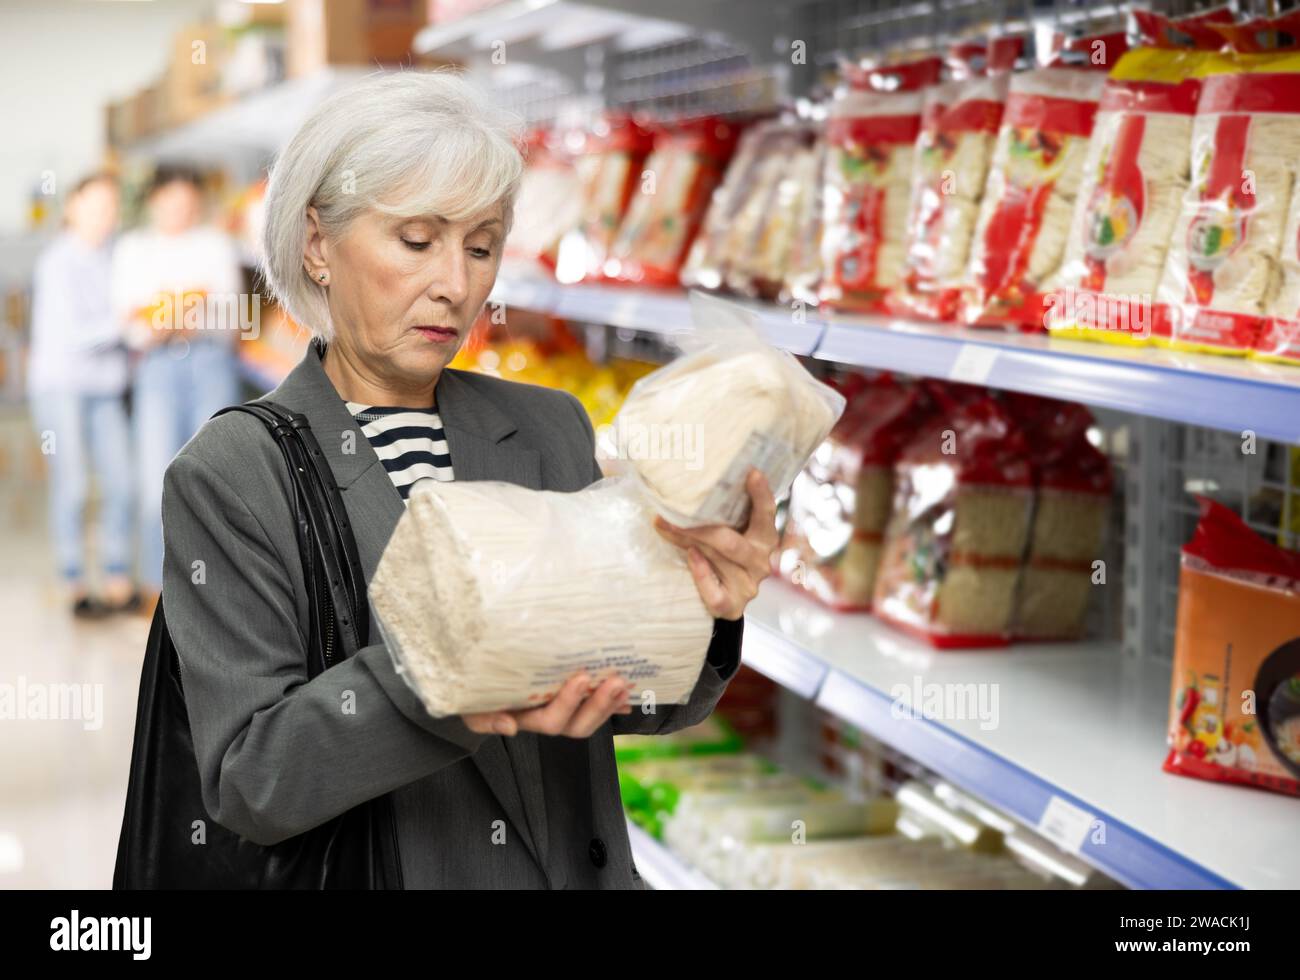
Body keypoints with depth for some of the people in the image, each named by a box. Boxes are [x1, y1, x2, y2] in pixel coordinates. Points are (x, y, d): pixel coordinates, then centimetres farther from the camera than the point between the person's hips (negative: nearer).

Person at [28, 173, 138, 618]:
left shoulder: (111, 256, 7)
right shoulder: (58, 263, -11)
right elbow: (71, 335, -18)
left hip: (105, 386, 6)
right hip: (61, 383, -6)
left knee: (120, 481, 0)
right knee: (71, 484, -4)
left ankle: (118, 582, 8)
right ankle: (77, 588, 3)